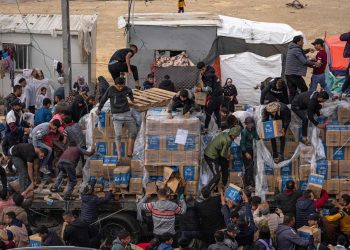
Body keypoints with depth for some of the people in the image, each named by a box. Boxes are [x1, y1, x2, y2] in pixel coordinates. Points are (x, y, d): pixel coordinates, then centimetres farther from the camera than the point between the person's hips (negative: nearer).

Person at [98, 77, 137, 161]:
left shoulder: (126, 89, 3)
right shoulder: (111, 90, -6)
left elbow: (130, 92, 29)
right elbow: (103, 99, 7)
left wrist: (132, 99, 47)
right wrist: (99, 109, 16)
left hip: (127, 114, 4)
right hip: (116, 115, -4)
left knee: (133, 132, -3)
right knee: (118, 135, -16)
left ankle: (129, 153, 6)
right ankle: (119, 156, -17)